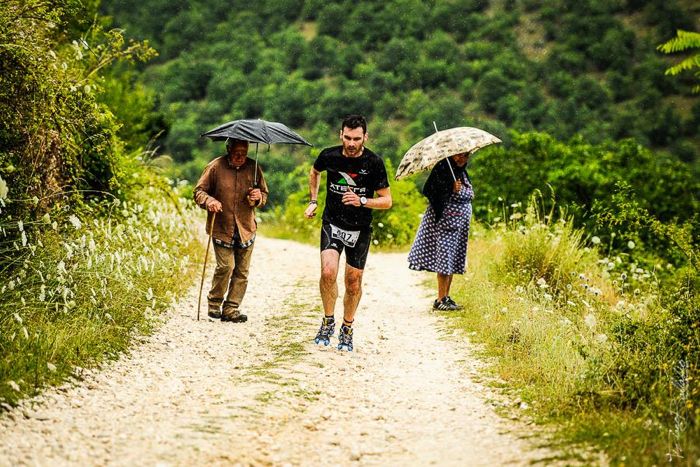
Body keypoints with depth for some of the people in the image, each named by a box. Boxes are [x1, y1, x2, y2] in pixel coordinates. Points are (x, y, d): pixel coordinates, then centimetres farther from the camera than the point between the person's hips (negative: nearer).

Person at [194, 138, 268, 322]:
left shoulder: (253, 167, 5)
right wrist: (209, 201, -20)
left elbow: (264, 195, 14)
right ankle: (214, 302, 9)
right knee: (226, 266, -13)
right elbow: (199, 191, 1)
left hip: (246, 228, 3)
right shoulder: (216, 167, -3)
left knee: (242, 271, 3)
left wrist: (258, 197, -10)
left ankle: (231, 309, 13)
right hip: (221, 227, -3)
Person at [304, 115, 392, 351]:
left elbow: (387, 200, -8)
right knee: (328, 272, -21)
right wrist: (313, 201, 12)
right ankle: (328, 322, 0)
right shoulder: (329, 156, -6)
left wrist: (362, 201, -25)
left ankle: (347, 329, 27)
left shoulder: (374, 163, -12)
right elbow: (314, 172, 19)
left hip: (360, 230, 0)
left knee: (353, 283, 7)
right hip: (332, 223, 0)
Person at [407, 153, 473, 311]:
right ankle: (440, 300, -7)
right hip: (444, 222, -8)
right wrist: (452, 190, -24)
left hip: (460, 226, 8)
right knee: (444, 261, -10)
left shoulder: (462, 173, 14)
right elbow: (428, 191, -19)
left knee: (453, 262, 8)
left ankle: (446, 297, 14)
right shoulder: (441, 169, -11)